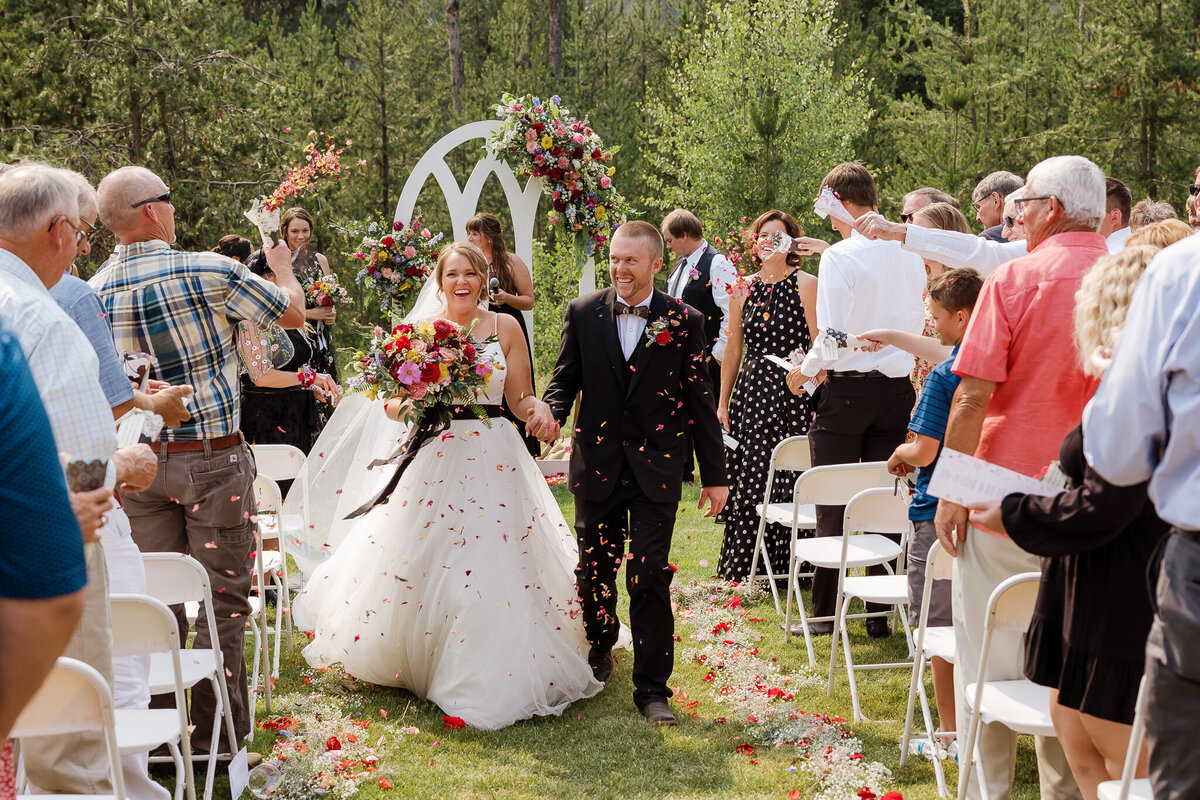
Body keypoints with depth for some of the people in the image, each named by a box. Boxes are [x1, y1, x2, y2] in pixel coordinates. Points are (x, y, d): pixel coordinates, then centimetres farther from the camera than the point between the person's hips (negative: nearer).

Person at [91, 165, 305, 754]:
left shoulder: (93, 291, 1)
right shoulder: (208, 271, -12)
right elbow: (293, 313, 2)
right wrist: (281, 265, 21)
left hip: (138, 462, 5)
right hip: (211, 459, -4)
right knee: (221, 597, 3)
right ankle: (216, 735, 7)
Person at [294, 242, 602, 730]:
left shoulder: (504, 328, 6)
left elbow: (521, 399, 8)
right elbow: (393, 404, 7)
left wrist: (539, 410, -14)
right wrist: (410, 405, -16)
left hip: (495, 462, 0)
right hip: (436, 459, 1)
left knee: (493, 569, -5)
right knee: (427, 565, 1)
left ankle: (491, 678, 4)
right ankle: (421, 662, 21)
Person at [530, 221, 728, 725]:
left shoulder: (684, 322, -1)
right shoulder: (583, 314, 2)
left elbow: (699, 401, 2)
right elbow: (566, 378, 8)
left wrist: (714, 475, 3)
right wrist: (553, 413, -16)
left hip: (655, 469, -2)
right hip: (597, 465, 2)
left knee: (650, 577, -6)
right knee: (594, 569, 13)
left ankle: (652, 688, 2)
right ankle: (600, 647, 42)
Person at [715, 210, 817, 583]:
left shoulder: (805, 284, -2)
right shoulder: (744, 288, 11)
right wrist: (723, 402, 15)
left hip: (793, 393, -4)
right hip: (751, 393, 4)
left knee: (789, 482, -3)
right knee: (746, 483, 3)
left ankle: (789, 570, 9)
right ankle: (742, 571, 14)